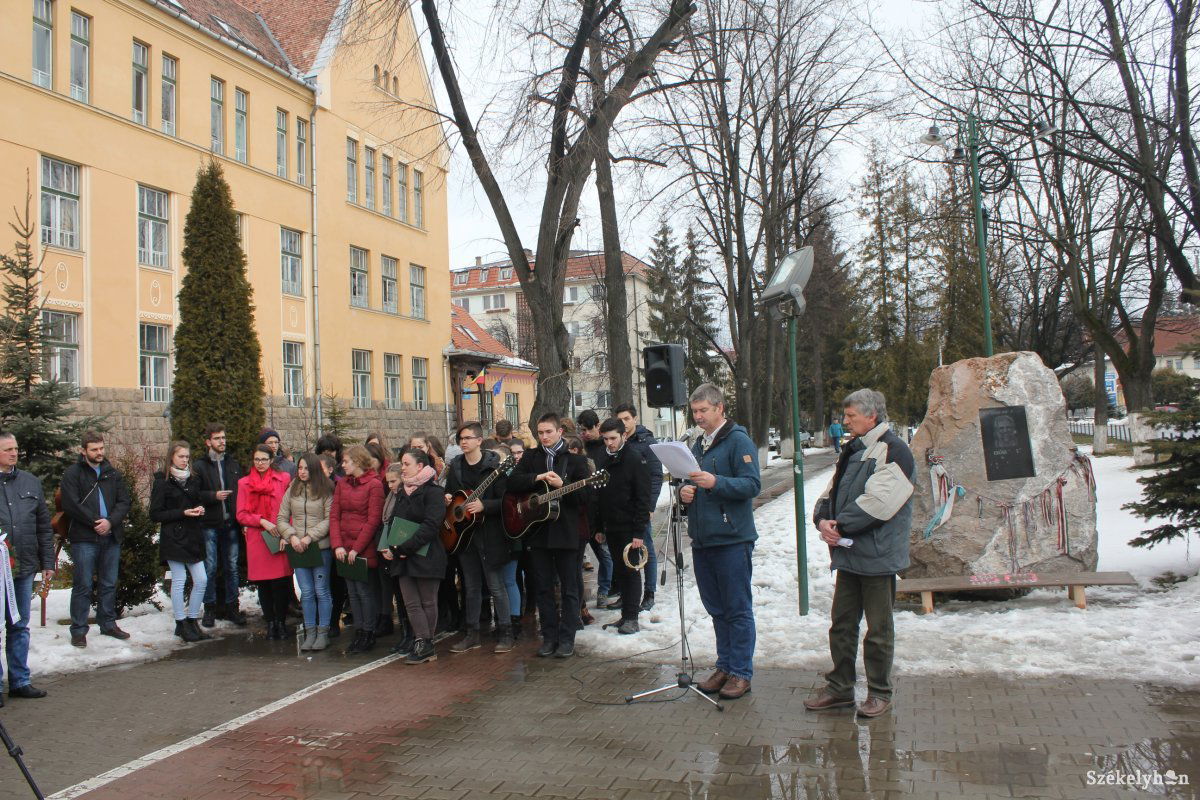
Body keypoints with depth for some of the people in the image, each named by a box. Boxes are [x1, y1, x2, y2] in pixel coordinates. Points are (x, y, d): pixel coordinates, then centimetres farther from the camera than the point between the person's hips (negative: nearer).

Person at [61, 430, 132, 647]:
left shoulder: (112, 473, 12)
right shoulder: (73, 473, -2)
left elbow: (124, 501, 6)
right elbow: (71, 504, -11)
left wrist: (110, 521, -10)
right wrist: (95, 522, -14)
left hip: (111, 536, 5)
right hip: (84, 538, -5)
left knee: (110, 584, 12)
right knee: (83, 586, -1)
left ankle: (108, 624, 24)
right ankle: (78, 630, 7)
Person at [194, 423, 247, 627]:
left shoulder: (234, 464, 12)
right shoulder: (199, 466, 1)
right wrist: (214, 496, -18)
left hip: (231, 524, 3)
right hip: (209, 525, -3)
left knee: (232, 567, 8)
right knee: (210, 568, 1)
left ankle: (232, 606, 17)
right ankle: (210, 608, 12)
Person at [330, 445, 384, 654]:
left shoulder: (374, 484, -9)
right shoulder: (342, 484, 10)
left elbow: (373, 520, -13)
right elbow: (334, 516, 5)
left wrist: (356, 549, -15)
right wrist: (338, 545, -7)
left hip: (364, 549, -6)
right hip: (345, 549, 6)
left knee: (364, 590, -1)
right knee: (352, 591, 10)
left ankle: (368, 635, 11)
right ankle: (358, 633, 19)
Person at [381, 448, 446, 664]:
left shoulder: (433, 492, -8)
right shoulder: (403, 494, 17)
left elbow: (430, 526, -17)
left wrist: (403, 549, -20)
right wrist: (387, 547, 0)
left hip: (426, 556, -7)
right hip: (402, 558, 7)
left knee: (427, 602, 3)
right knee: (411, 603, 2)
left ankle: (425, 644, 10)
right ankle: (423, 645, 4)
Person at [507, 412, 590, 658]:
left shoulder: (575, 459, 0)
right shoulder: (531, 457, 10)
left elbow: (584, 496, -5)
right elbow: (512, 482, -2)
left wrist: (561, 485, -20)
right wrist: (537, 478, -15)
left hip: (566, 531, -3)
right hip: (537, 530, 3)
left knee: (569, 588, 3)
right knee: (543, 588, 8)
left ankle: (567, 638, 10)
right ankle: (549, 637, 17)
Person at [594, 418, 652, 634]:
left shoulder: (635, 458, -11)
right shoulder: (604, 458, 8)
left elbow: (643, 497, -14)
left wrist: (639, 531, -18)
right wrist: (599, 527, 10)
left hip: (628, 527, -6)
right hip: (610, 526, 6)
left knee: (631, 571, 0)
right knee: (620, 570, 11)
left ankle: (632, 617, 7)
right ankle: (626, 614, 18)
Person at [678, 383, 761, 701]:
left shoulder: (738, 440, -8)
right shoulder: (697, 445, 16)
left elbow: (752, 485, -16)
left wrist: (715, 482, -27)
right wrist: (685, 490, 2)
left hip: (732, 539, -8)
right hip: (702, 539, 8)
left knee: (737, 610, 1)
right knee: (716, 609, 15)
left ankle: (741, 672, 10)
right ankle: (725, 667, 25)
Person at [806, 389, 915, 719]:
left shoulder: (892, 450, -13)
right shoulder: (853, 450, 16)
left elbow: (878, 501, -23)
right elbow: (832, 492, 15)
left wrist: (840, 525, -16)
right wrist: (823, 519, -5)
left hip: (877, 556, -8)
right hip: (848, 554, 8)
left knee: (878, 629, 4)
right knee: (842, 623, 14)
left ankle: (879, 693, 17)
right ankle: (840, 687, 24)